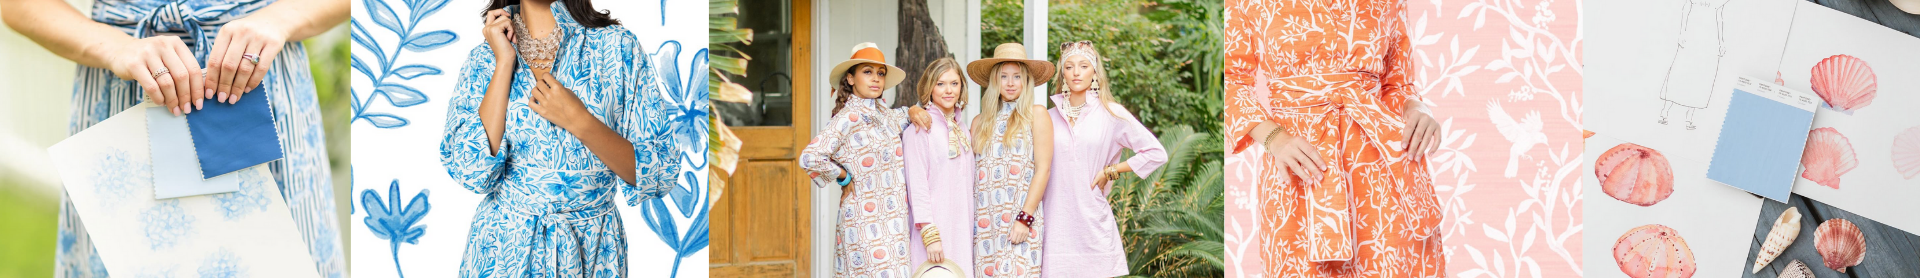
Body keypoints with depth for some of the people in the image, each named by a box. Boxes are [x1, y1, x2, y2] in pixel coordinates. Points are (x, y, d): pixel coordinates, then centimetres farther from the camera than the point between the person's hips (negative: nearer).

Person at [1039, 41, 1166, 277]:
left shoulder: (1110, 114, 2)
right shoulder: (1050, 118, 9)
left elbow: (1156, 153, 1)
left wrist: (1110, 171, -2)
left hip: (1093, 220, -1)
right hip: (1056, 222, 2)